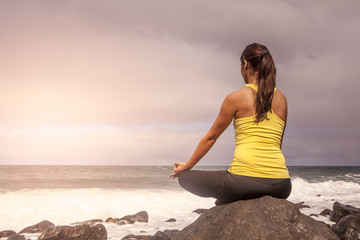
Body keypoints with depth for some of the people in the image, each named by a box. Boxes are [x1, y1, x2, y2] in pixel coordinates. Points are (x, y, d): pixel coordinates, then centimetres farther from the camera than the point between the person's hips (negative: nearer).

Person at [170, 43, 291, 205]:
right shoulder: (282, 99, 13)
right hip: (280, 185, 6)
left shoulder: (236, 98, 0)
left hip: (245, 180, -5)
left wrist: (187, 166, 23)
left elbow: (211, 137, 9)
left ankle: (229, 202, 9)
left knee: (184, 177, 16)